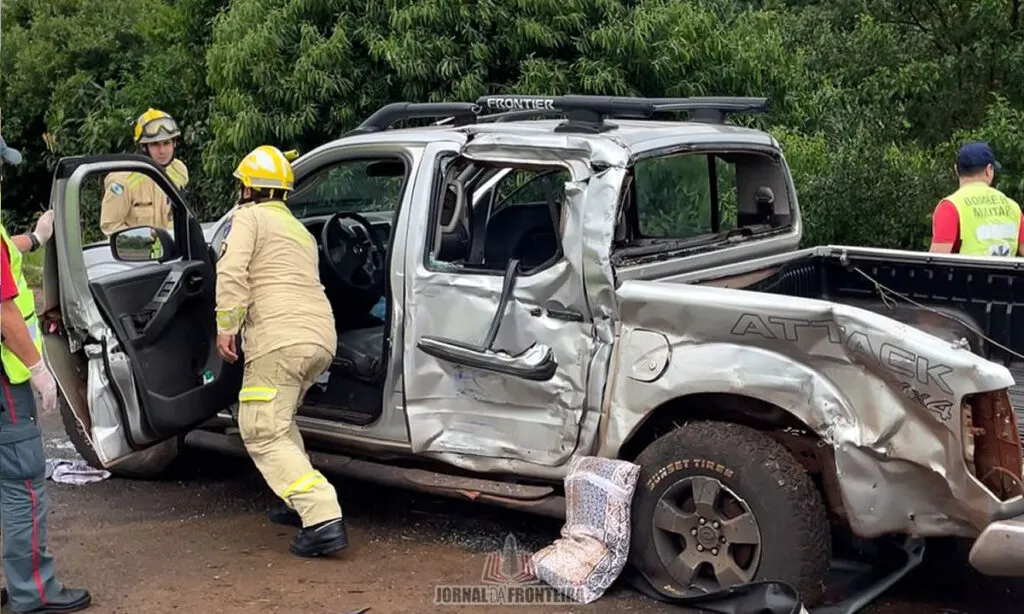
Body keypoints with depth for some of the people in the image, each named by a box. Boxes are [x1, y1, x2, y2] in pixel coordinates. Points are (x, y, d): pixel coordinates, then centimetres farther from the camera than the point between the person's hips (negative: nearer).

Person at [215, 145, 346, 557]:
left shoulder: (248, 217, 4)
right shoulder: (301, 231, 29)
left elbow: (231, 272, -11)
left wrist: (226, 327, -9)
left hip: (280, 339, -8)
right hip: (323, 338, 9)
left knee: (263, 434, -5)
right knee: (278, 422, 28)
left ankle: (324, 519, -18)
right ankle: (301, 502, 26)